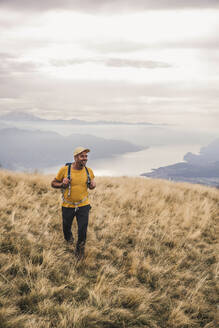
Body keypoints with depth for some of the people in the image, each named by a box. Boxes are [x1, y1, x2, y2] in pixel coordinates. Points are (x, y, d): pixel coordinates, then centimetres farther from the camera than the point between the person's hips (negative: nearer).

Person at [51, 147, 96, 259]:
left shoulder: (89, 171, -4)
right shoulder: (64, 169, -12)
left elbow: (91, 183, 15)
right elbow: (53, 183, -1)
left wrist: (93, 185, -9)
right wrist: (62, 184, -21)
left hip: (83, 205, 1)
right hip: (68, 206, -1)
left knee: (82, 230, -3)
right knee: (66, 227, 17)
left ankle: (79, 249, 24)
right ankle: (68, 237, 54)